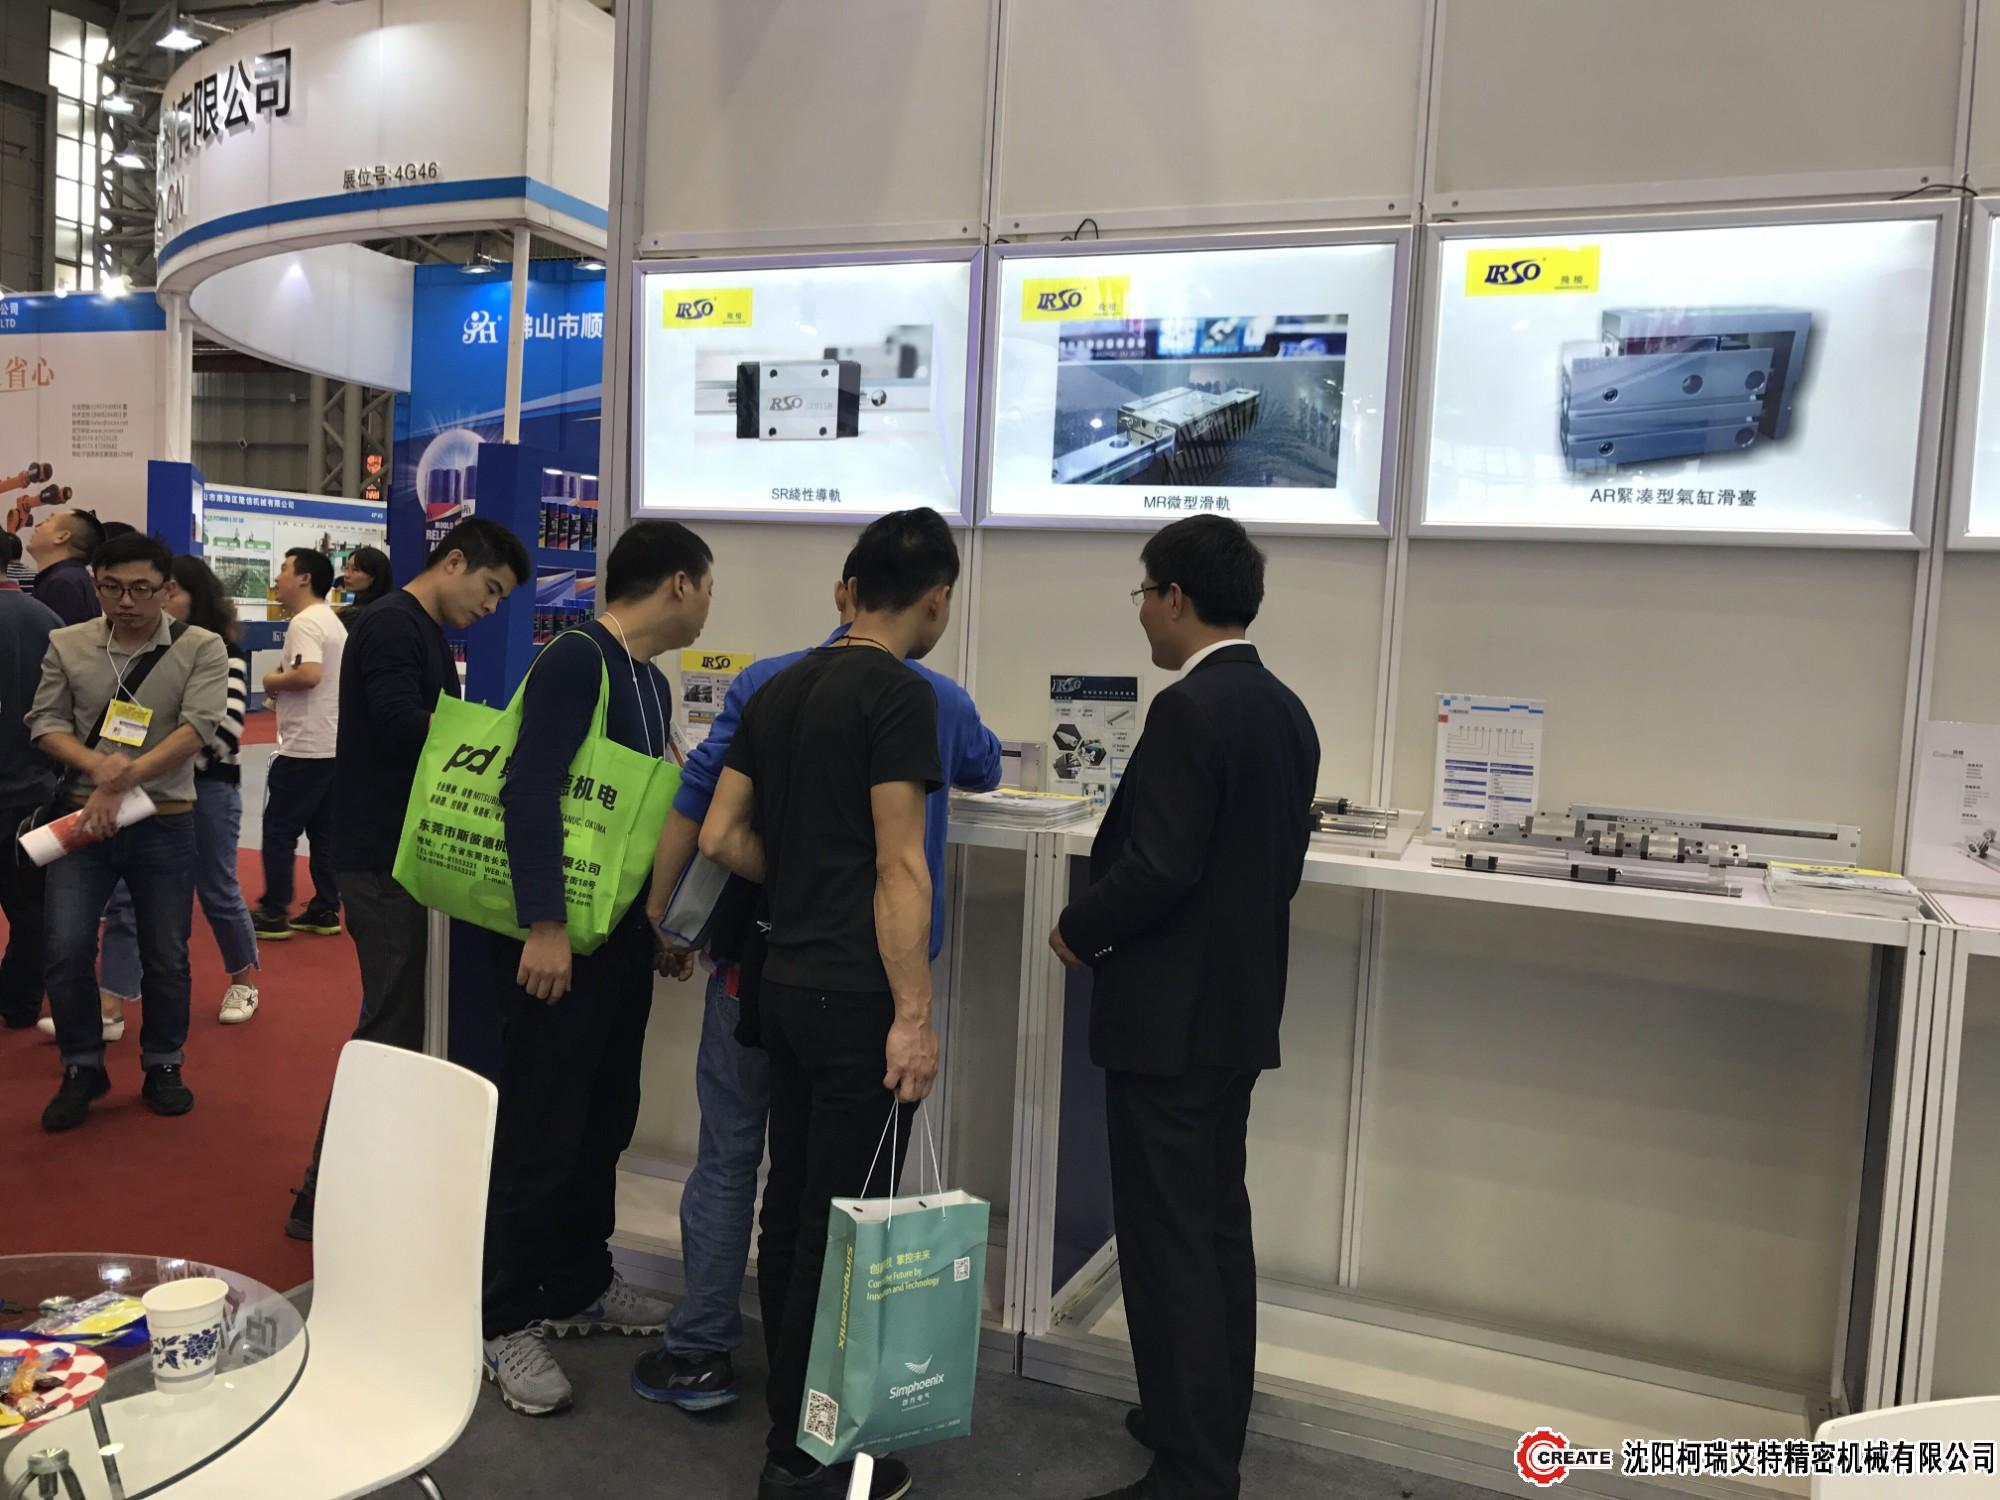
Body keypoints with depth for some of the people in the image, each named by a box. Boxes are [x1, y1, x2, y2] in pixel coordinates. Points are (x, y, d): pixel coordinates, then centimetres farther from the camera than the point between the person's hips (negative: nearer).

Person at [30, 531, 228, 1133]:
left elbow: (197, 728, -15)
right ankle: (82, 1068, 17)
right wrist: (96, 765, -19)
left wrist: (125, 780, -23)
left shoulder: (201, 648, -5)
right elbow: (45, 721, 1)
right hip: (83, 817, 2)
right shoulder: (67, 645, 2)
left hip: (165, 823, -1)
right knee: (66, 948, -3)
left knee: (165, 955, 8)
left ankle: (162, 1066, 26)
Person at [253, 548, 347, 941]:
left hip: (303, 747, -9)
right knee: (323, 830, 12)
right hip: (334, 743, 9)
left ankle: (274, 914, 6)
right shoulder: (333, 621, 16)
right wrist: (285, 685, 10)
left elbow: (309, 673, -29)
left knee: (279, 829, 1)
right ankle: (326, 911, 16)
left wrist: (274, 680, -11)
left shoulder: (305, 622, -14)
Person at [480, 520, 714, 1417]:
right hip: (558, 936, -9)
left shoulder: (650, 681, 13)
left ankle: (579, 1286, 32)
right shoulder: (577, 659, -16)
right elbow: (529, 791, -23)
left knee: (604, 1120, 17)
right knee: (540, 1130, 1)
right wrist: (543, 925, -27)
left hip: (621, 934, 9)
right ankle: (504, 1321, 15)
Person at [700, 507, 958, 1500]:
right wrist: (912, 1018, -15)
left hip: (786, 982, 9)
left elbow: (721, 836, 10)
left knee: (791, 1207, 17)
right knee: (843, 1226, 2)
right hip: (858, 999, -8)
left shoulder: (781, 690, 11)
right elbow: (899, 867, -17)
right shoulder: (901, 694, -13)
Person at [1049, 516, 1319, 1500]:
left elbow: (1157, 865, -24)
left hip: (1168, 1014, -10)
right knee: (1217, 1225, 19)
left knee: (1168, 1242, 0)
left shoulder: (1188, 710, -19)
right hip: (1239, 1005, 10)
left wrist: (1080, 929, -7)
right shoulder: (1285, 711, 10)